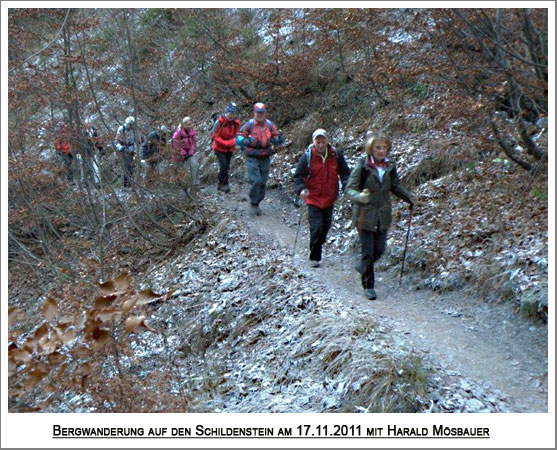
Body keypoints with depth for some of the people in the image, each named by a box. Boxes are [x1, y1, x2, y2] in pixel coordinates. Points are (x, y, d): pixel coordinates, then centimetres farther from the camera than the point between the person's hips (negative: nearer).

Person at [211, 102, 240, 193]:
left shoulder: (236, 123, -6)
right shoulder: (220, 121, -18)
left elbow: (236, 136, -1)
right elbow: (214, 135, -16)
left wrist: (230, 143, -23)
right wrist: (225, 143, -25)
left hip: (229, 149, 4)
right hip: (219, 148, -4)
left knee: (226, 167, 8)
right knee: (224, 165, -16)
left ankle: (220, 184, 22)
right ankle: (225, 184, -7)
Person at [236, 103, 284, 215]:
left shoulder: (269, 125, 4)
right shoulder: (249, 124, -6)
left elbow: (275, 137, 11)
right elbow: (239, 137, -6)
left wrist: (278, 140, -13)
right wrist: (245, 141, -28)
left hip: (265, 158, 4)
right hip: (252, 158, -4)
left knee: (263, 183, 7)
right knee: (256, 181, -14)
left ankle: (257, 204, 23)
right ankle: (253, 204, 4)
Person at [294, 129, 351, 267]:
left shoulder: (336, 155, -2)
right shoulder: (307, 156, -8)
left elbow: (345, 172, 5)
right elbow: (298, 176, -4)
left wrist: (347, 186, -13)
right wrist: (301, 189, -22)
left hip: (329, 199, 3)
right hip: (313, 199, -3)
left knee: (325, 228, 13)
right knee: (316, 228, -13)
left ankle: (316, 251, 35)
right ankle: (315, 257, 0)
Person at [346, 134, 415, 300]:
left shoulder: (390, 167, 2)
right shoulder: (362, 166, -12)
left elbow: (396, 186, 18)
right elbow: (350, 188, -13)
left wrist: (409, 197, 3)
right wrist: (359, 197, -34)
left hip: (383, 216, 5)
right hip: (365, 215, -5)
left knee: (380, 249, 8)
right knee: (368, 251, -4)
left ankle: (364, 268, 39)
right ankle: (368, 285, 10)